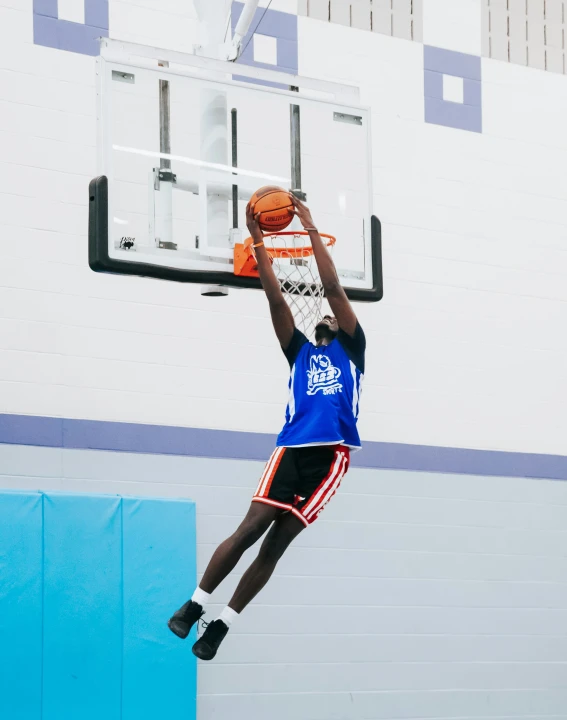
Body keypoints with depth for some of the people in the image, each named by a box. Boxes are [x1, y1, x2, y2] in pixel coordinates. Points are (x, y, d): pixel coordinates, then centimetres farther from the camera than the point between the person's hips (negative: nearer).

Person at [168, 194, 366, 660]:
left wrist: (312, 229, 6)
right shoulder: (301, 351, 23)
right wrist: (258, 240, 8)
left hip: (331, 454, -2)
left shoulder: (350, 349, 16)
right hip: (292, 448, 2)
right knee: (250, 529, -10)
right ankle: (195, 605, -1)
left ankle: (222, 626, 3)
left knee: (277, 542, -2)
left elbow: (334, 288, 7)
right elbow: (275, 298, 15)